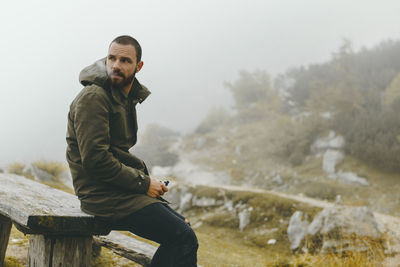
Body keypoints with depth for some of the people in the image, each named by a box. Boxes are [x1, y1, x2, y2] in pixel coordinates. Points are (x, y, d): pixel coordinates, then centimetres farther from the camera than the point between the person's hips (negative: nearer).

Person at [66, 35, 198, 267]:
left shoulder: (127, 98, 16)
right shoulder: (93, 97, -14)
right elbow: (95, 160, -22)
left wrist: (148, 181, 5)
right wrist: (143, 182, -15)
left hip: (121, 190, 10)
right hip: (102, 195, -10)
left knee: (182, 228, 13)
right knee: (184, 238, -16)